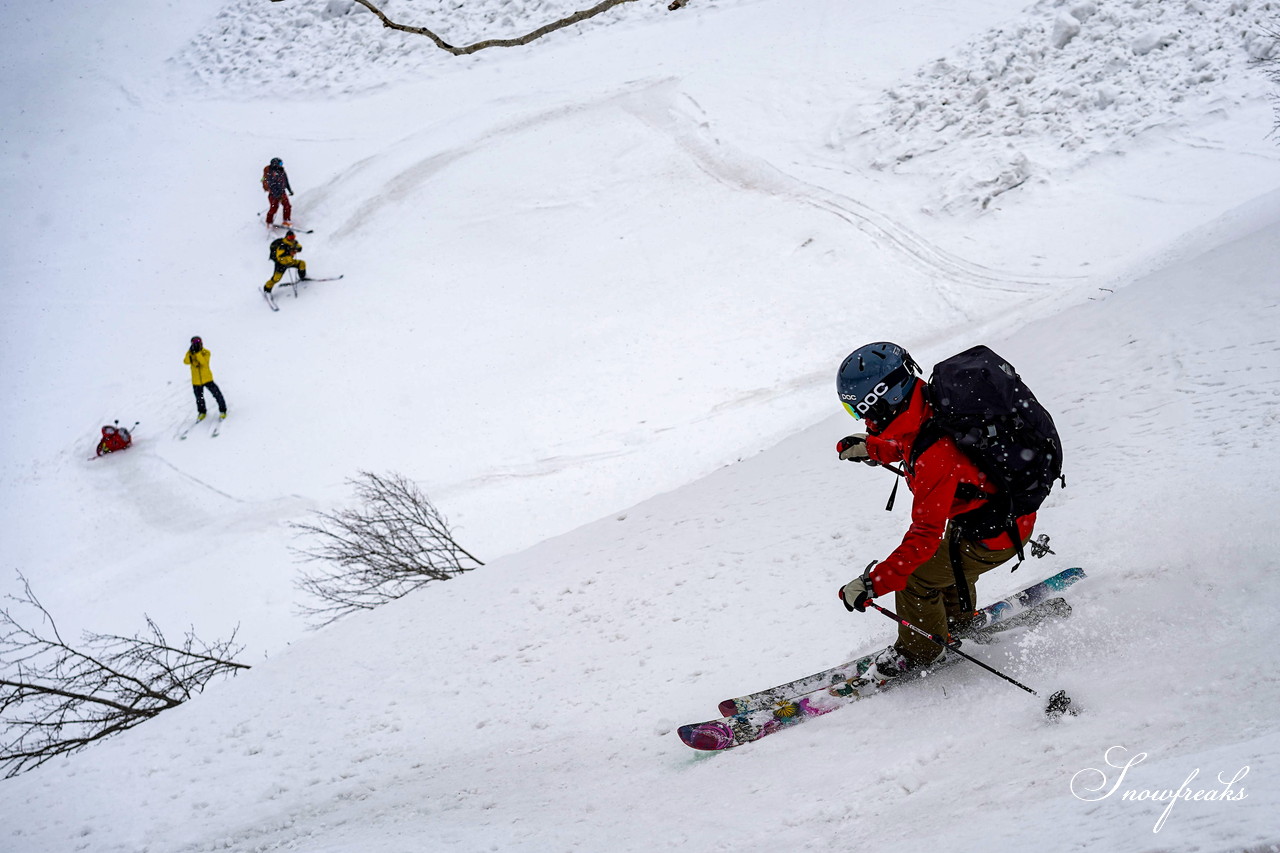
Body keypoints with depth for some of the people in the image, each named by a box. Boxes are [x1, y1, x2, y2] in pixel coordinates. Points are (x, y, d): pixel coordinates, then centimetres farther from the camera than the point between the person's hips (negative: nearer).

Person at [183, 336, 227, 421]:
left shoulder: (206, 353, -10)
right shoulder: (190, 353, -2)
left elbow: (203, 362, -28)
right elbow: (186, 361, -20)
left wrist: (197, 353, -34)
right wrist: (190, 353, -32)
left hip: (207, 379, -3)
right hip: (196, 381, 3)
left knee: (217, 394, -5)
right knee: (199, 398, 15)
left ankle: (222, 410, 13)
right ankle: (201, 412, 37)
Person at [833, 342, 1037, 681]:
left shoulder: (935, 458, -36)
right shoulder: (931, 406, -10)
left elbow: (925, 536, -35)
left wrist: (871, 584, -34)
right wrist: (872, 448, 16)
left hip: (998, 534, -9)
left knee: (914, 577, 2)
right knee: (947, 556, 30)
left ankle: (919, 652, 26)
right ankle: (958, 623, 55)